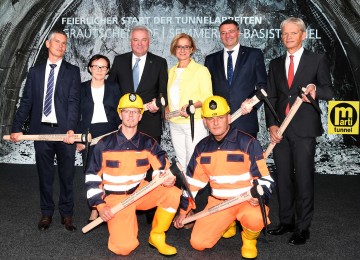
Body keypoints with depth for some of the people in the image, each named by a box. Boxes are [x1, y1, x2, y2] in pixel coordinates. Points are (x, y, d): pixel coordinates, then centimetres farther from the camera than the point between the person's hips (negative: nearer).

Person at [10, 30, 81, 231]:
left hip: (64, 131, -2)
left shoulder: (72, 71, 4)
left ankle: (67, 214, 19)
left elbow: (74, 101, -6)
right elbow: (26, 102, 9)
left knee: (67, 175, 6)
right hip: (41, 130, 2)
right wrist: (17, 128, 2)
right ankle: (46, 213, 25)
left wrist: (71, 129, -18)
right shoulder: (35, 71, 12)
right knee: (45, 175, 11)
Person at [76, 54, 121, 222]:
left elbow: (119, 113, 7)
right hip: (89, 134, 0)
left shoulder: (113, 88, 8)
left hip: (110, 133, 0)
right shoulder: (82, 88, 7)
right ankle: (95, 209, 12)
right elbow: (76, 114, 6)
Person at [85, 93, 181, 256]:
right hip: (115, 198, -3)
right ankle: (119, 226, 19)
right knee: (124, 248, -19)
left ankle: (156, 237, -1)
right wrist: (100, 205, -11)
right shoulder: (104, 144, -8)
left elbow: (162, 168, -2)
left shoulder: (148, 143, -3)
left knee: (174, 193, -22)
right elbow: (92, 177, -3)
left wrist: (167, 179, -26)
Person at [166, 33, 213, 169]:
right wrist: (167, 109, 4)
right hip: (175, 124, 5)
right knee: (182, 164, 12)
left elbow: (207, 97, -7)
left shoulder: (201, 70, -3)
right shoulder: (171, 71, 14)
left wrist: (191, 105, -24)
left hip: (195, 123, -5)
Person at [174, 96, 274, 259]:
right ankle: (227, 223, 23)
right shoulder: (202, 147, 3)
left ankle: (249, 240, 1)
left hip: (247, 200, -4)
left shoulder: (248, 143, -12)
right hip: (218, 202, 4)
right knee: (198, 243, -7)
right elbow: (193, 182, 10)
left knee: (255, 218, -37)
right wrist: (184, 211, 11)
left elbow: (264, 178, -9)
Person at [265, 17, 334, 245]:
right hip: (280, 129, 4)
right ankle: (286, 221, 23)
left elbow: (330, 92, -3)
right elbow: (271, 97, 12)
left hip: (304, 129, -4)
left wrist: (315, 89, -26)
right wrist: (271, 124, -1)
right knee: (282, 177, 9)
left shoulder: (317, 61, 3)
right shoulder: (276, 64, 14)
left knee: (303, 178, -2)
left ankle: (302, 227, 9)